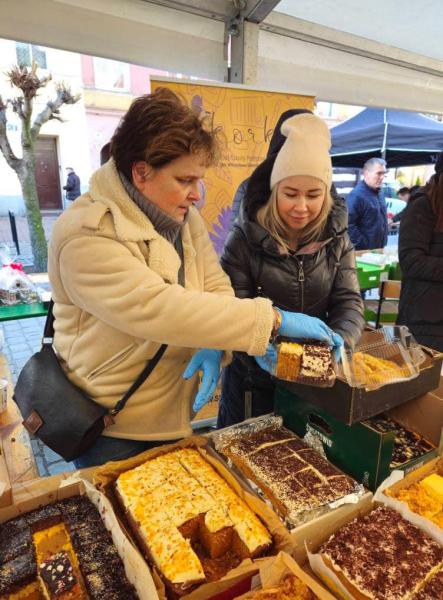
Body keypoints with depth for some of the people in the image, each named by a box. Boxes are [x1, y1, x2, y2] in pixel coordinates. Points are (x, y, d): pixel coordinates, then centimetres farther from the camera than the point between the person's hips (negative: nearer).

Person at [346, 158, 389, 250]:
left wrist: (384, 242, 16)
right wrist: (363, 245, -23)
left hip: (380, 248, 9)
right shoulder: (356, 195, -18)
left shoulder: (380, 192, 11)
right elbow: (349, 224, -26)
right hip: (364, 250, -8)